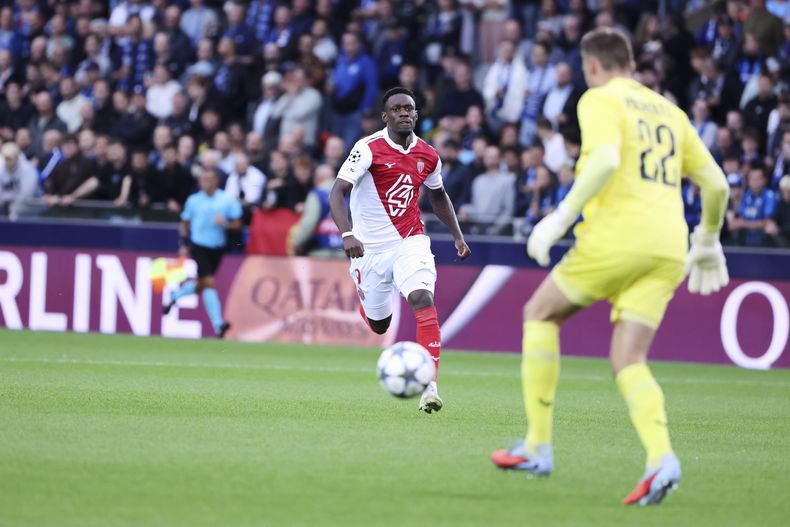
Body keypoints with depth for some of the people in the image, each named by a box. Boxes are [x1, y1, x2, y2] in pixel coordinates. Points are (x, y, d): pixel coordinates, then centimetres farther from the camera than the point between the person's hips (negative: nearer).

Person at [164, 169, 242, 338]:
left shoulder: (227, 200, -1)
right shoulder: (193, 200, 0)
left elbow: (237, 223, 1)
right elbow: (184, 224, 11)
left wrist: (225, 223, -19)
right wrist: (184, 245, 3)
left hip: (217, 248, 3)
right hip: (199, 246, -3)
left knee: (201, 285, 11)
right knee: (209, 282, -15)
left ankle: (175, 296, 41)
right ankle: (218, 324, -17)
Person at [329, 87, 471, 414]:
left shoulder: (428, 156, 1)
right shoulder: (369, 148, -13)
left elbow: (438, 196, 21)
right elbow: (337, 193, -19)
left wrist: (457, 236, 13)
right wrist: (347, 234, -35)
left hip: (410, 241, 2)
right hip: (370, 248, -2)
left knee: (423, 299, -25)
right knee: (379, 326, 11)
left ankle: (429, 387, -27)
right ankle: (367, 304, 53)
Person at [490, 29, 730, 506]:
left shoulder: (600, 100, 2)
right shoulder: (670, 112, 22)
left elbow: (606, 160, -18)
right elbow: (716, 183, 20)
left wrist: (562, 217, -16)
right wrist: (707, 243, 34)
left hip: (616, 238, -6)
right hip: (668, 250, 6)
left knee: (541, 313, 16)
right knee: (628, 362, 6)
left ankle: (538, 446, 12)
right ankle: (661, 458, -21)